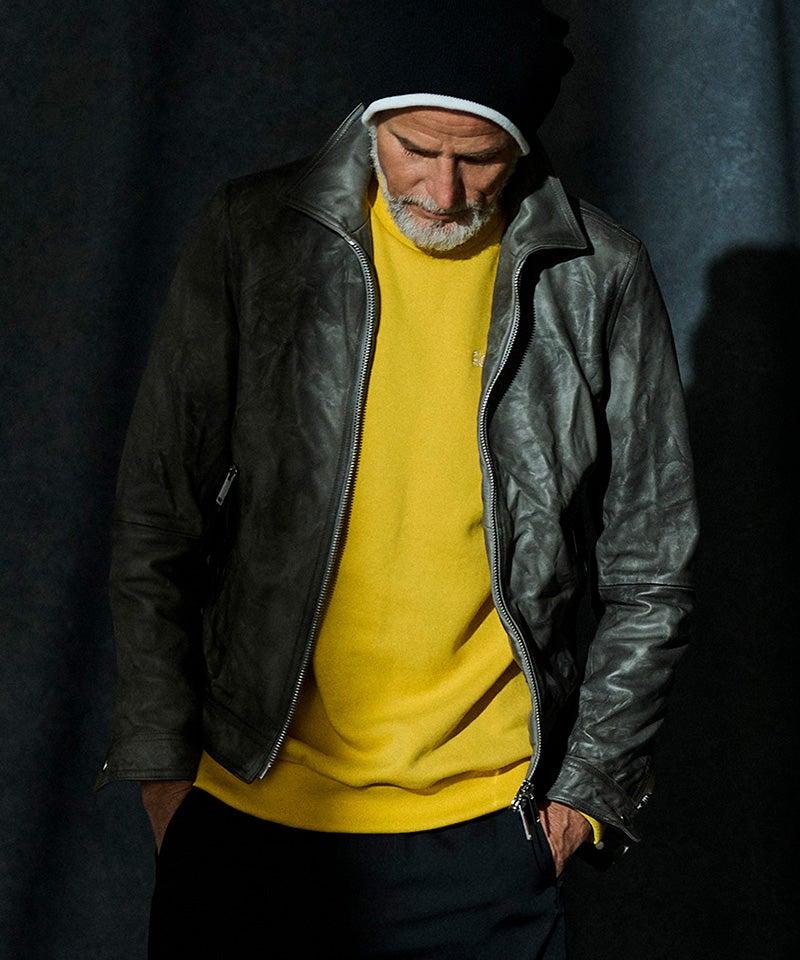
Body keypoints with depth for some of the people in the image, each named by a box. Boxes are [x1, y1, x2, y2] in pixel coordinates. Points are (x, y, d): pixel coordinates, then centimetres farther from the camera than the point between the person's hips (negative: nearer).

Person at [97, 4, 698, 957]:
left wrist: (588, 783, 2)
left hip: (483, 829, 0)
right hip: (245, 808, 0)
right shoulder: (253, 235, -5)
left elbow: (649, 575, 3)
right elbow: (154, 524, 0)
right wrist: (161, 759, 0)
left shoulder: (602, 278, -4)